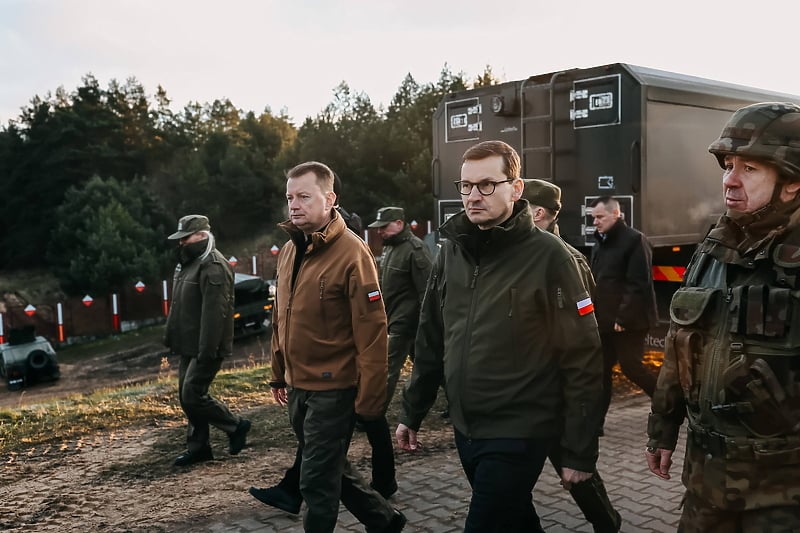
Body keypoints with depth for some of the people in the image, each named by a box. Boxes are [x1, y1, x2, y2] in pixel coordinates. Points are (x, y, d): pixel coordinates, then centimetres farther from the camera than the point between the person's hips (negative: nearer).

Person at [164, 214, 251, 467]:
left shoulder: (214, 266, -18)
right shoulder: (189, 264, 15)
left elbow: (214, 312, -25)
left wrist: (207, 351, -27)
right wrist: (171, 337, 18)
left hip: (205, 349, -10)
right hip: (189, 347, 10)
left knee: (192, 396, -10)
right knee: (186, 397, 12)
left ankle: (237, 426, 8)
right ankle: (197, 446, 23)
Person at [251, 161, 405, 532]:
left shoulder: (351, 253, -17)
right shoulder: (289, 251, 7)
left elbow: (371, 331, -19)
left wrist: (370, 397, -19)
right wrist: (279, 374, 17)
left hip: (332, 390, -8)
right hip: (298, 387, 8)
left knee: (317, 481, 2)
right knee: (330, 470, 20)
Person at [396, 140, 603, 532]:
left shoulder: (547, 255, -13)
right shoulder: (452, 251, 4)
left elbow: (581, 359, -13)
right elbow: (430, 341, 11)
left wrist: (580, 451, -12)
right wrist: (411, 412, 12)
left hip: (518, 434, -6)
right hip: (465, 428, 6)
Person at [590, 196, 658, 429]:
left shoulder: (635, 240, -11)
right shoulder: (599, 244, 15)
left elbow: (638, 285, -18)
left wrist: (623, 318, -21)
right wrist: (593, 314, 7)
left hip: (628, 320, -8)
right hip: (605, 320, 8)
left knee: (630, 365, -4)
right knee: (601, 369, 8)